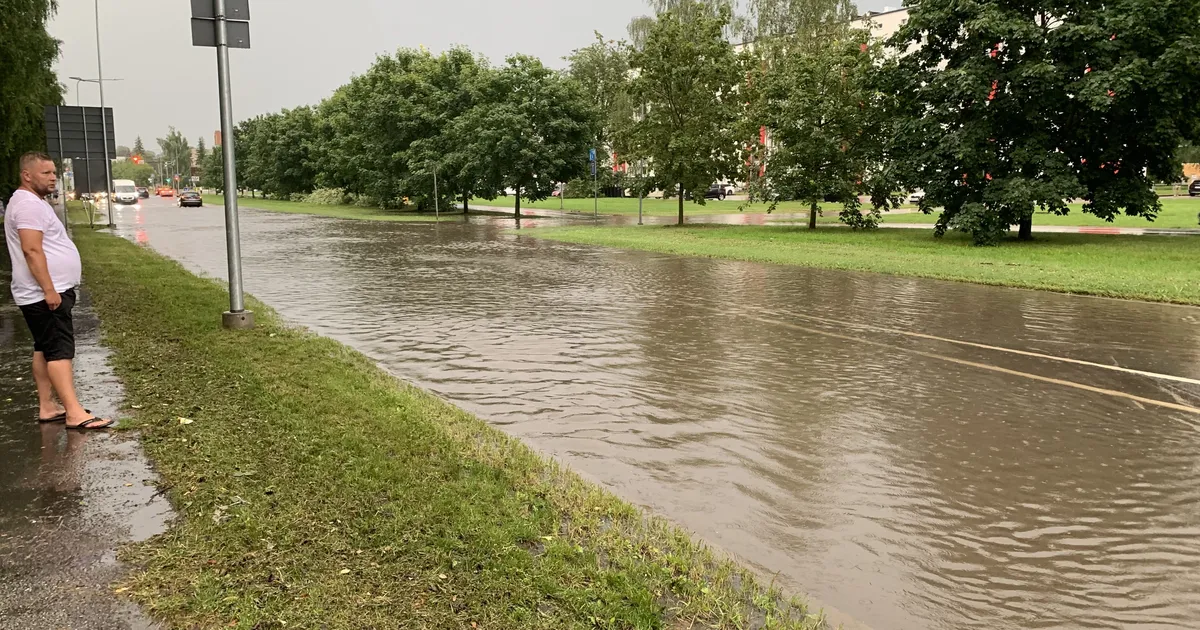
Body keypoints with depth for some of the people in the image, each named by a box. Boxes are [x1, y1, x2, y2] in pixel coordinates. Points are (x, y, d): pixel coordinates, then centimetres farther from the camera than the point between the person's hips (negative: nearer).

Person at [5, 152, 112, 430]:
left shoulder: (33, 202, 19)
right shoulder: (28, 204, -16)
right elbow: (32, 250, -24)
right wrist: (49, 290, -27)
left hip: (48, 292, 11)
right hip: (44, 294, -11)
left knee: (44, 349, 12)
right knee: (60, 350, -14)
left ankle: (47, 407, 17)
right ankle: (75, 413, -17)